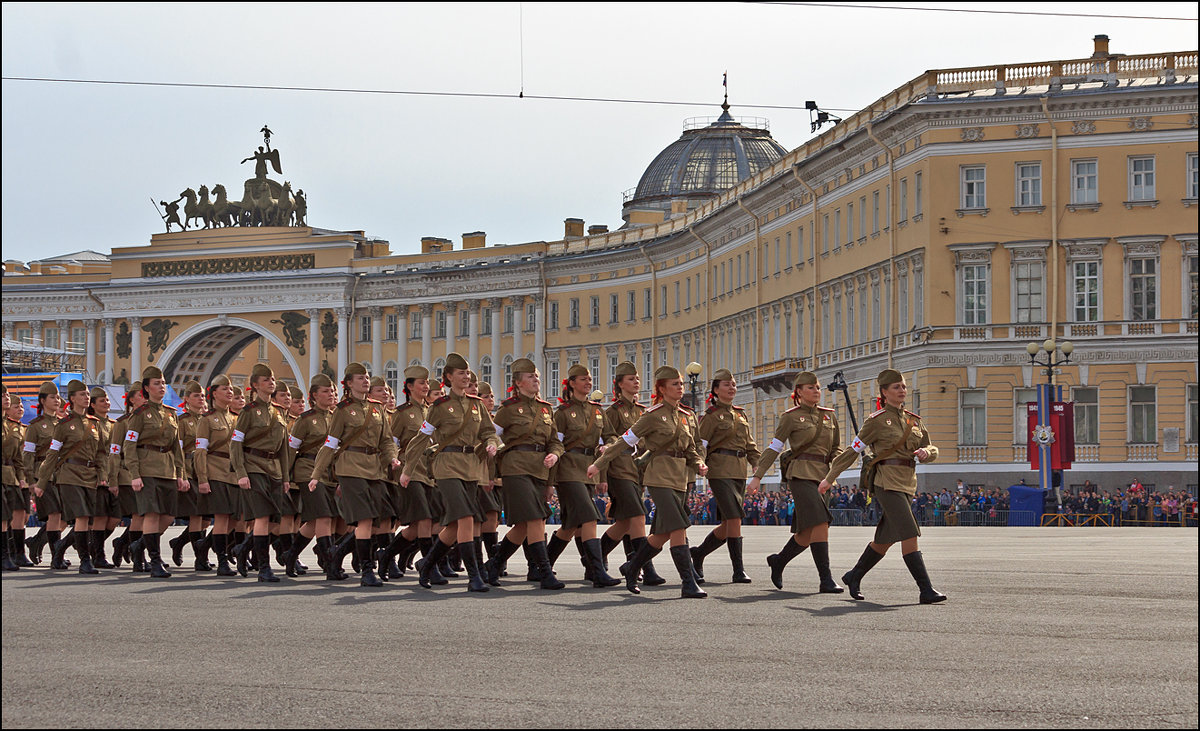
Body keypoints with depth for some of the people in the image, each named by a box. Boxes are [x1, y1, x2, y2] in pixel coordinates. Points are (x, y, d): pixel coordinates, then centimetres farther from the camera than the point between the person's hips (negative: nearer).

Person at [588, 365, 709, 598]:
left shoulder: (683, 416, 15)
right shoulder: (653, 415, -5)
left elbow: (690, 449, 23)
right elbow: (625, 441, -2)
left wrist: (699, 465, 1)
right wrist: (599, 464, -2)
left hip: (680, 479, 8)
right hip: (660, 477, -8)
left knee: (662, 534, 9)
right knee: (678, 529, -16)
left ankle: (631, 569, 29)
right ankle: (689, 584, -17)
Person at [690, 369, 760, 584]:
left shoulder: (740, 414, 18)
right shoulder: (711, 415, -2)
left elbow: (750, 445, 21)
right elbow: (700, 445, -5)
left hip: (740, 471, 7)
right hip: (720, 470, -7)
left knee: (728, 525, 6)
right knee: (735, 518, -15)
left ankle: (698, 554, 26)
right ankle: (739, 570, -12)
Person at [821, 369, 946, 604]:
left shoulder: (913, 420, 15)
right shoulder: (876, 421, -3)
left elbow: (933, 450, 17)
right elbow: (853, 450, 0)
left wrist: (925, 452, -8)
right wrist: (829, 478, 3)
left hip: (907, 483, 8)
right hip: (887, 482, -7)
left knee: (885, 539, 14)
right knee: (909, 536, -16)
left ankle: (854, 577, 33)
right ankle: (926, 590, -19)